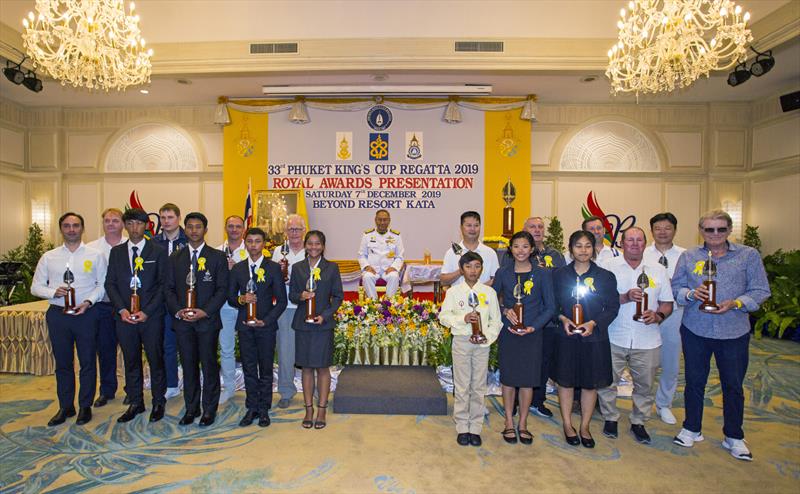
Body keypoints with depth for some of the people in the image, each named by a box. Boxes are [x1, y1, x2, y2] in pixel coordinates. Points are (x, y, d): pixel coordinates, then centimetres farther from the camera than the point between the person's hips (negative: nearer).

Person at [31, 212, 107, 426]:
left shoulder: (95, 255, 2)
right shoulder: (48, 257, 8)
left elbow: (103, 284, 1)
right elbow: (36, 286, 9)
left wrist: (88, 302, -14)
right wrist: (54, 292, -11)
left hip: (86, 314, -2)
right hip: (58, 314, 2)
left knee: (88, 362, 5)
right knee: (62, 363, 12)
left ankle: (85, 406, 19)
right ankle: (65, 407, 26)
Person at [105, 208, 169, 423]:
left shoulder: (158, 251, 0)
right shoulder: (116, 252, 10)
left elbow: (163, 284, -4)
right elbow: (110, 283, 7)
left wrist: (147, 311, -12)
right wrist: (122, 309, -7)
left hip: (151, 316, -3)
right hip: (124, 316, 3)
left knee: (156, 360, 5)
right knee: (131, 362, 12)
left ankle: (158, 403, 20)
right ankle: (135, 403, 27)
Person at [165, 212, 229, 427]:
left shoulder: (217, 257, 1)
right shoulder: (175, 258, 11)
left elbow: (222, 289, -3)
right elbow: (169, 289, 9)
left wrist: (205, 311, -14)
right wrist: (177, 311, -7)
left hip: (208, 320, -3)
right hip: (182, 321, 3)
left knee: (209, 365, 3)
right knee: (188, 366, 10)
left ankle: (209, 409, 16)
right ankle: (191, 408, 24)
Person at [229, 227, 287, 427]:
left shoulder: (274, 268, -2)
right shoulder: (237, 269, 7)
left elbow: (281, 300, -3)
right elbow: (230, 297, 10)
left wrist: (266, 320, -12)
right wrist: (241, 299, -12)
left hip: (266, 325, -2)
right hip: (244, 326, 3)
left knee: (266, 369, 6)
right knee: (249, 369, 9)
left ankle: (264, 409, 18)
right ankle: (252, 408, 22)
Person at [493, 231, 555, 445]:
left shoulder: (542, 274, -2)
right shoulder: (503, 273, 1)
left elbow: (550, 307, -2)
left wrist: (533, 327, -12)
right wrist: (505, 310, -13)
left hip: (532, 333, 0)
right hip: (507, 332, 0)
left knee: (528, 378, 7)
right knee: (508, 377, 8)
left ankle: (523, 423, 25)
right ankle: (509, 423, 24)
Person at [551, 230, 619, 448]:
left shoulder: (606, 277, -1)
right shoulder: (559, 275, 0)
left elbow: (613, 307, -1)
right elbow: (552, 304, 5)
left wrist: (593, 323, -15)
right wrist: (562, 319, -13)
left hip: (594, 338, 0)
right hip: (567, 337, 0)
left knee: (591, 383, 11)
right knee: (565, 381, 9)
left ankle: (585, 427, 29)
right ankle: (567, 425, 28)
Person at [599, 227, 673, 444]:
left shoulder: (658, 270, 7)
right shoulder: (610, 267, -1)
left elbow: (667, 303, 9)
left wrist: (658, 316, -11)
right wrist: (626, 297, -21)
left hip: (647, 341, 2)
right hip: (614, 338, -2)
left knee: (645, 385, 11)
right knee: (607, 382, 6)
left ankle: (639, 422, 30)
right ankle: (610, 418, 26)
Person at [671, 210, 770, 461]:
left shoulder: (749, 255, -1)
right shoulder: (688, 256, 3)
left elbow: (760, 290, -3)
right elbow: (675, 287, 3)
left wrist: (735, 303, -19)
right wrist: (692, 293, -17)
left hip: (734, 333, -1)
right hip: (695, 330, 1)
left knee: (733, 385, 11)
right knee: (694, 381, 13)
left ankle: (734, 437, 30)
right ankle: (692, 429, 30)